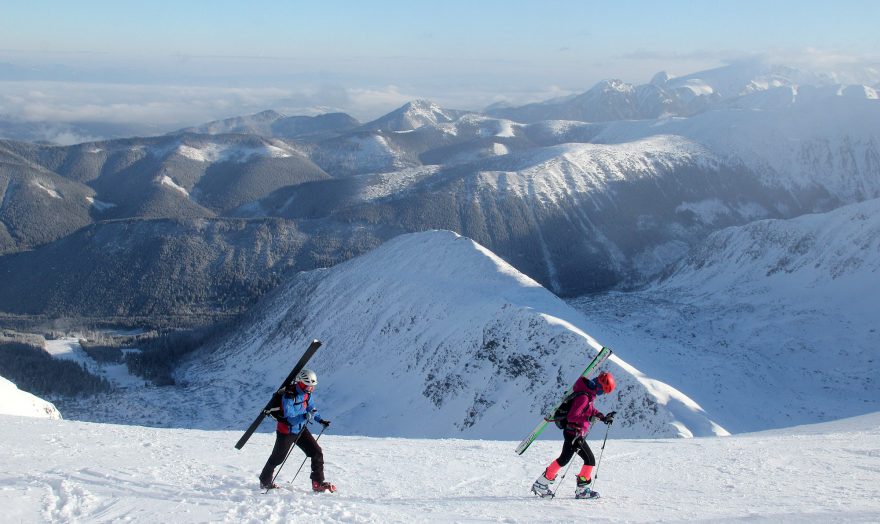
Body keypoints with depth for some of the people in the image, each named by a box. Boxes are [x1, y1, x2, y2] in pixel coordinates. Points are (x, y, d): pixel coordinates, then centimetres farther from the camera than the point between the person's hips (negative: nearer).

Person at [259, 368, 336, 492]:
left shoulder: (307, 394, -4)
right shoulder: (289, 396, -28)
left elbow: (311, 408, 12)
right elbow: (290, 418, -32)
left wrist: (320, 420, -1)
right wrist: (305, 416, -47)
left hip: (301, 429, 7)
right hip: (287, 431, -7)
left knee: (317, 453, -4)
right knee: (277, 458, 11)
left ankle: (318, 483, 4)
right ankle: (265, 482, 33)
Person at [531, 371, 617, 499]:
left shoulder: (589, 393, 6)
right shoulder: (583, 397, -24)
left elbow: (590, 409, 23)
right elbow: (572, 416, -28)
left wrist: (603, 417, 12)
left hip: (572, 432, 10)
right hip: (575, 434, -10)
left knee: (564, 459, 15)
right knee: (590, 460, -2)